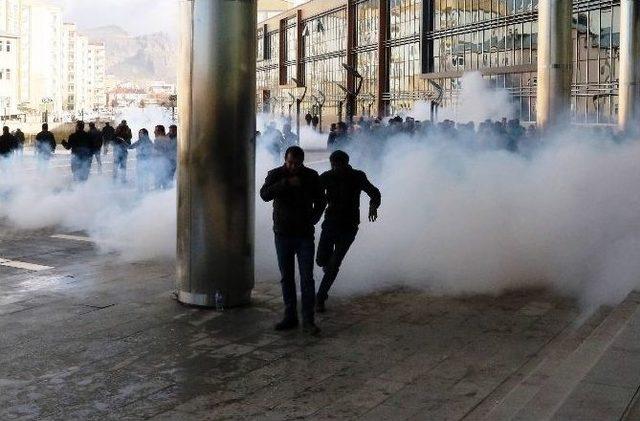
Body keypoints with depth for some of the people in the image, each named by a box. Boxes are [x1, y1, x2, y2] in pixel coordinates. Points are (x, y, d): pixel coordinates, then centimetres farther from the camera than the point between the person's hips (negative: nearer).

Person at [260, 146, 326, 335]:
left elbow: (320, 202, 12)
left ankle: (308, 321, -1)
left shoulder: (311, 176, 1)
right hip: (283, 235, 1)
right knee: (287, 278, 6)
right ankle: (290, 317, 15)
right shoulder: (276, 175, -2)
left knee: (307, 278, -4)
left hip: (305, 235, -1)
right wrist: (286, 183, -28)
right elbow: (264, 194, -20)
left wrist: (312, 220, -3)